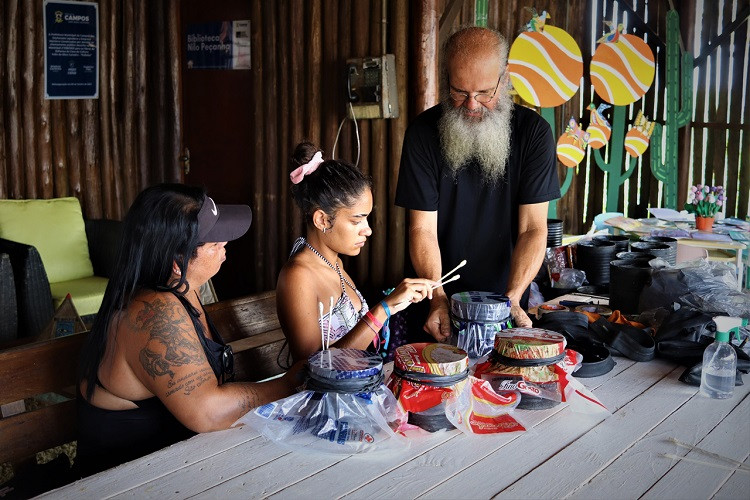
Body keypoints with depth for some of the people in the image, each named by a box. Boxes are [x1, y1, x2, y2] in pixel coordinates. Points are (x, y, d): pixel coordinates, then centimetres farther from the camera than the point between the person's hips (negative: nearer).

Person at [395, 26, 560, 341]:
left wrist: (512, 299, -21)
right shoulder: (424, 131, -5)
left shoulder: (533, 131, -5)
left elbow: (533, 228, -8)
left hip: (504, 297, 0)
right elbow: (423, 227, -8)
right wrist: (438, 298, -21)